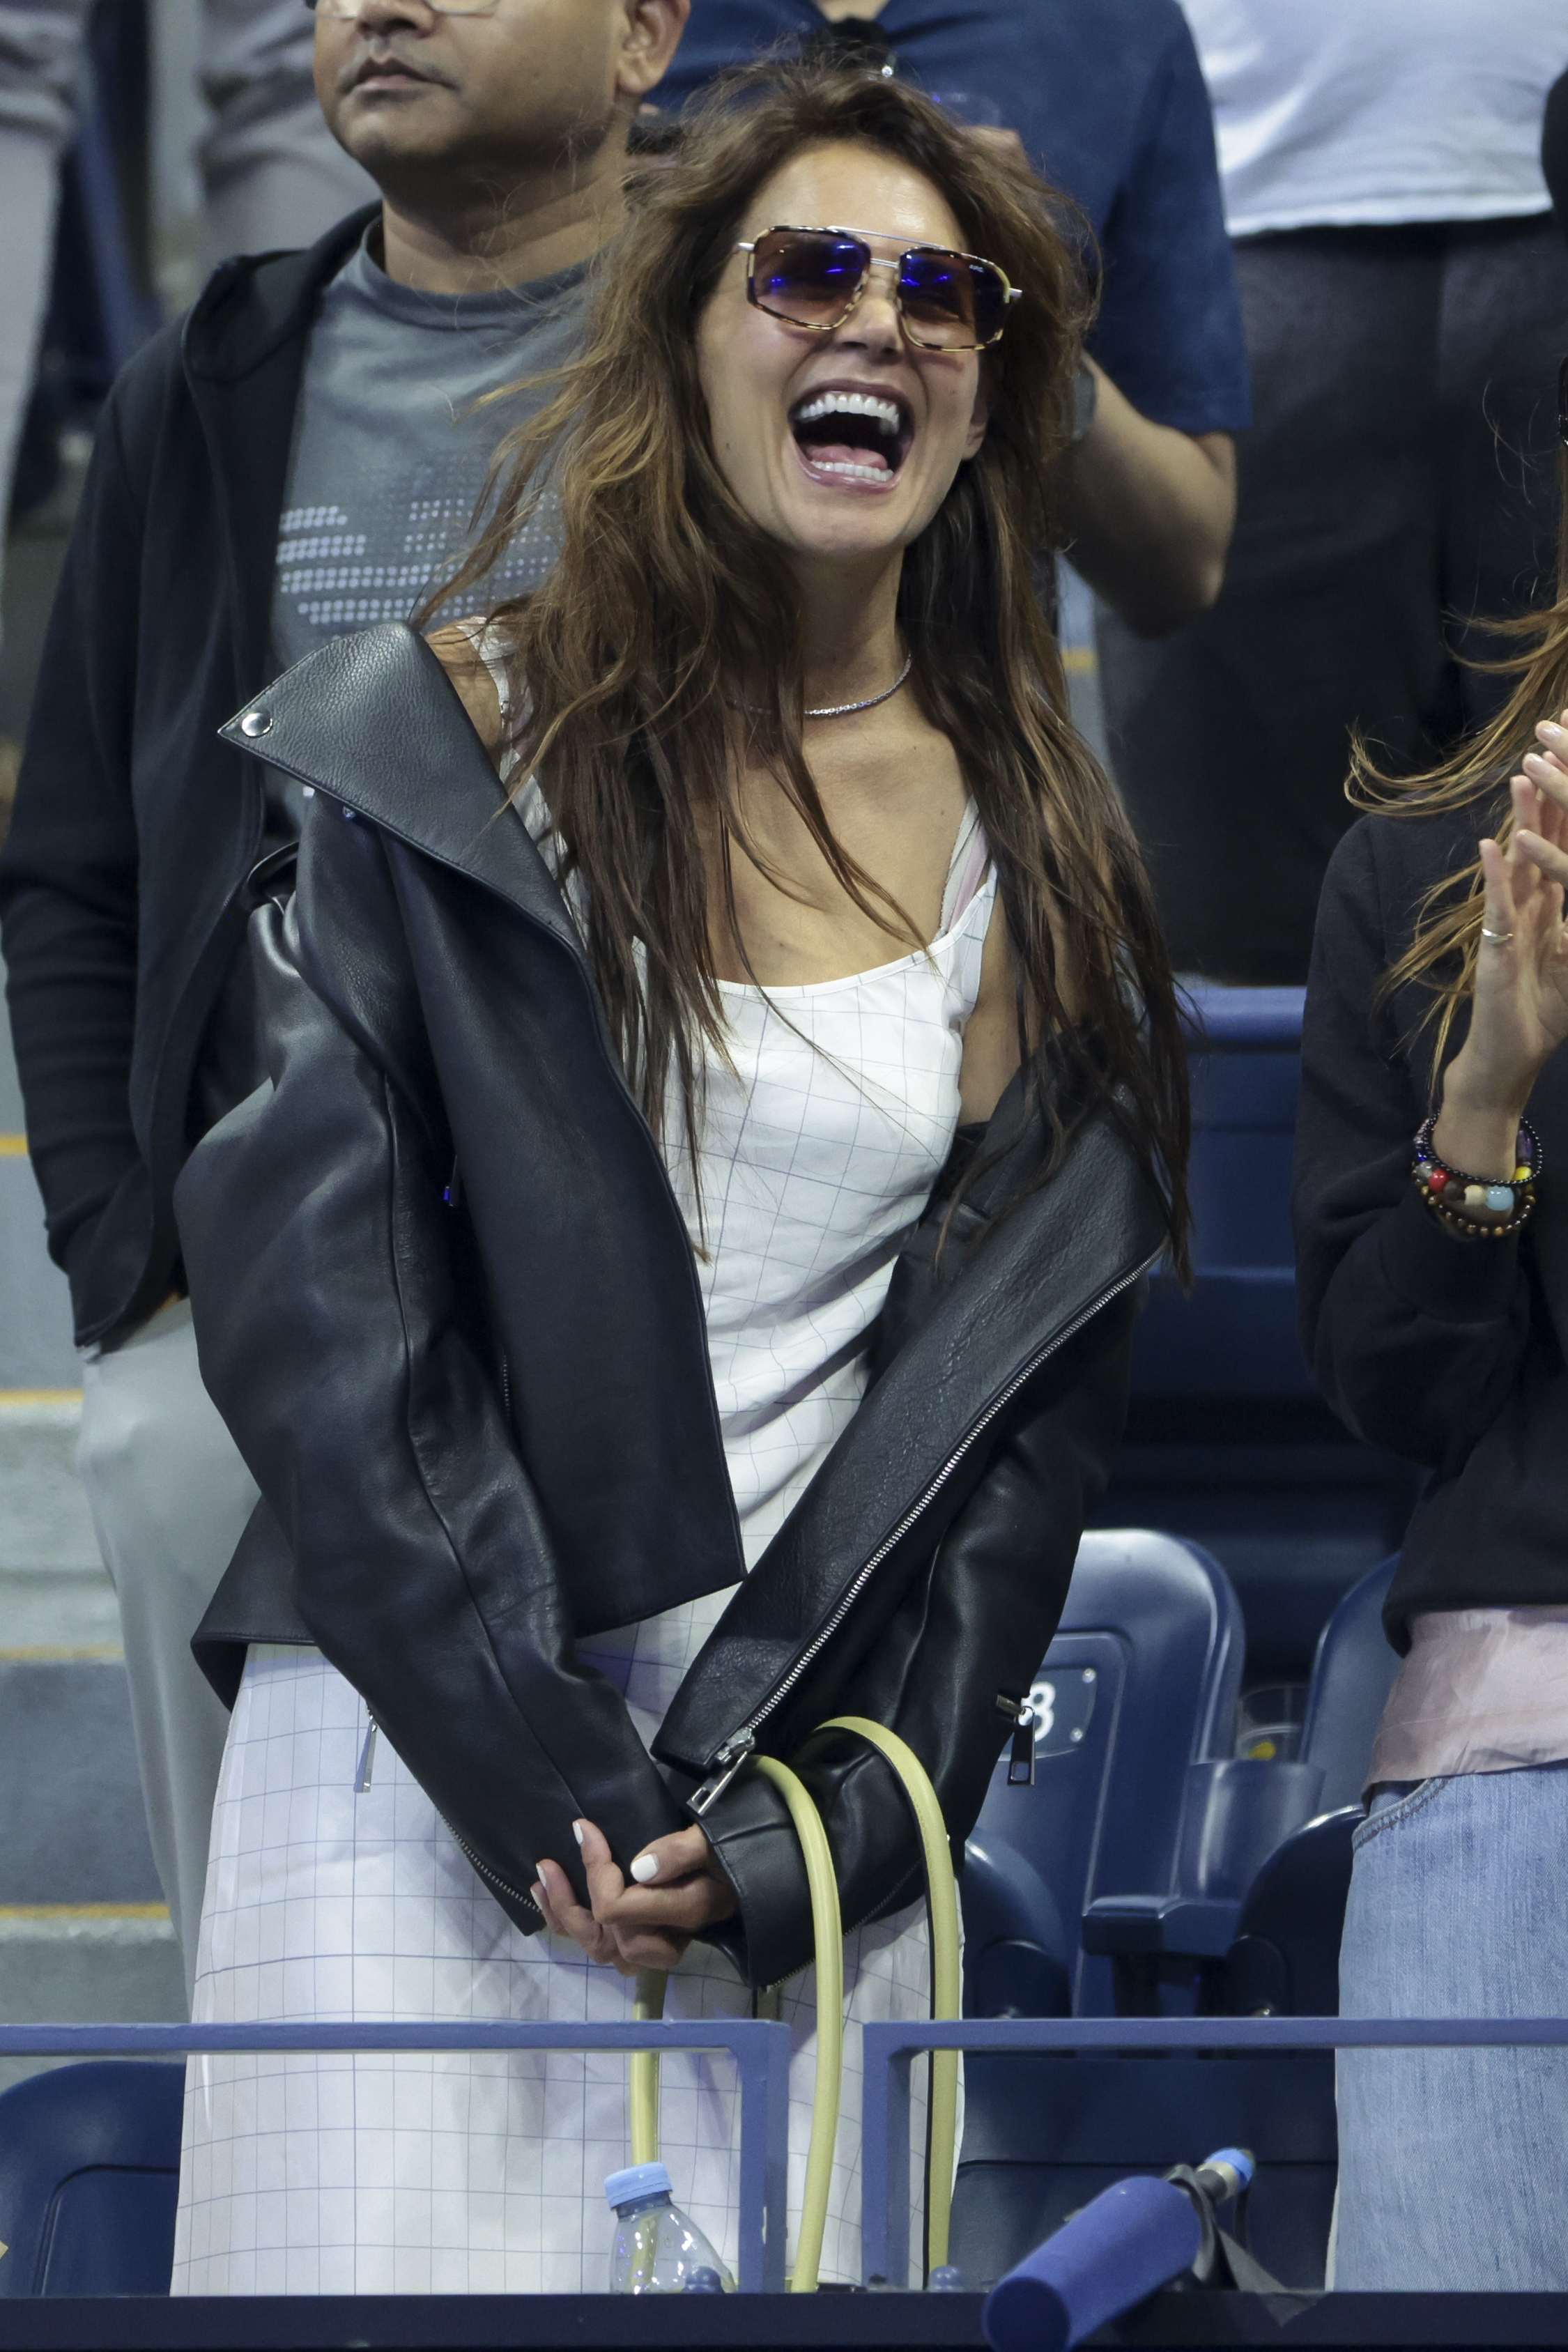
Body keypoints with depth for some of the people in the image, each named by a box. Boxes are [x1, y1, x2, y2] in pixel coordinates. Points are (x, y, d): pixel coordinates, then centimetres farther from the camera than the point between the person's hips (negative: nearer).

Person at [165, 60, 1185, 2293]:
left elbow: (1039, 1412, 8)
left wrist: (810, 1824, -4)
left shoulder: (1041, 854, 9)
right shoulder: (437, 748, 0)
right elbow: (319, 1309, -6)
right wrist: (550, 1784, -12)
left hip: (818, 1794, 3)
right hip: (429, 1755, -2)